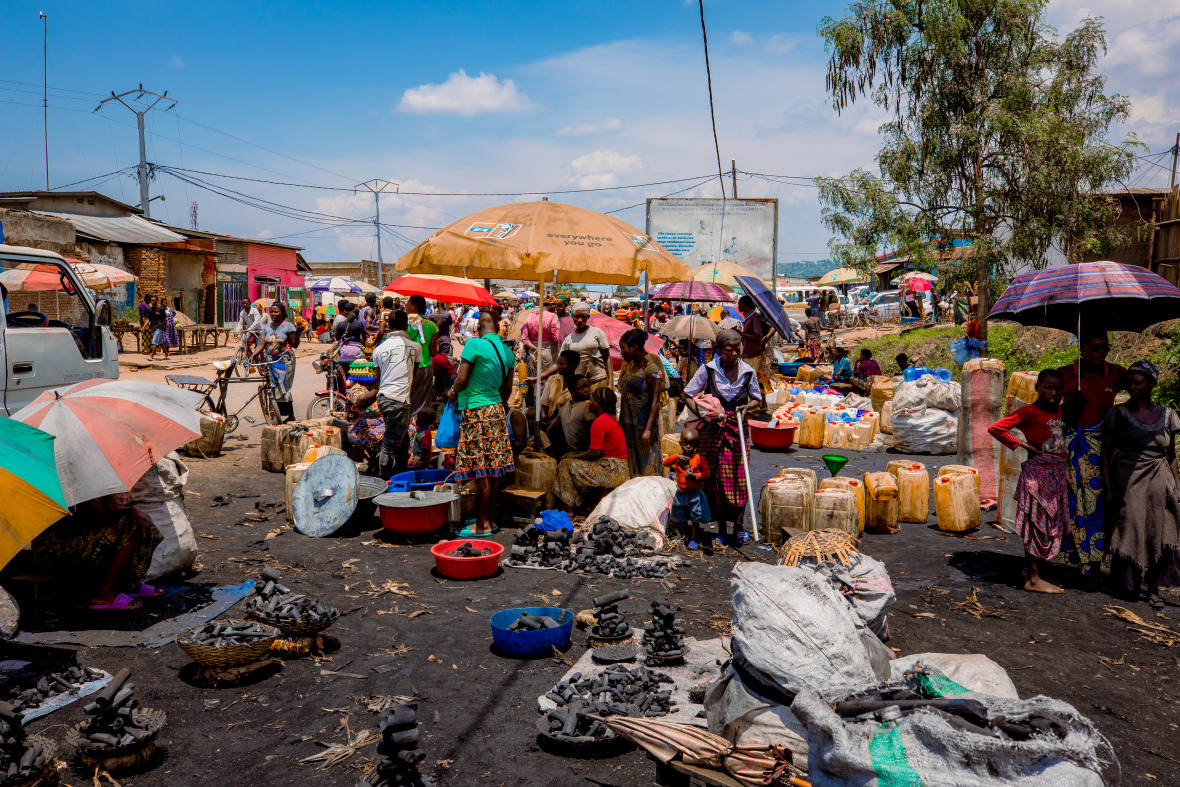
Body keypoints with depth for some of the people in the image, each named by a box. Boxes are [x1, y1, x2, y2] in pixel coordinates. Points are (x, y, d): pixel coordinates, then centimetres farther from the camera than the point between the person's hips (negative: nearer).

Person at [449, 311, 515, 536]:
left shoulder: (474, 344, -11)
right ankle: (490, 519, 18)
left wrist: (452, 392, 7)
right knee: (493, 469, 11)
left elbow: (462, 379, -13)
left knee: (480, 471, -3)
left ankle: (483, 524, 1)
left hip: (475, 410, -7)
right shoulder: (506, 351, 9)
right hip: (496, 410, 7)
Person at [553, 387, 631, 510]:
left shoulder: (599, 422, -15)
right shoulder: (610, 419, 16)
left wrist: (573, 456, -1)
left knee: (566, 464, -7)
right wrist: (575, 454, 15)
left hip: (611, 471, -10)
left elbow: (595, 453, -16)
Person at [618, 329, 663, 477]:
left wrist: (648, 430, -22)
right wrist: (620, 421, 16)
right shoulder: (628, 367, 11)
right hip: (627, 423, 7)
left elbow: (655, 402, -16)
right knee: (630, 463, 10)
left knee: (645, 464, -3)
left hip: (643, 423, -7)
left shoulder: (651, 369, -12)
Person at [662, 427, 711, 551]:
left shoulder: (699, 458, -9)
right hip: (681, 493, 4)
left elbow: (706, 472, -10)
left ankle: (693, 540, 14)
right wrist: (677, 457, -22)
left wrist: (695, 476, -24)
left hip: (695, 494, -4)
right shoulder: (678, 458, 0)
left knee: (695, 519, 2)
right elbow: (665, 463, -10)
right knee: (680, 519, 16)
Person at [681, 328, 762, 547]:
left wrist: (747, 407, -7)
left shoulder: (747, 371, 1)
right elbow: (687, 396, 0)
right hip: (713, 429, -1)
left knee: (739, 477, -1)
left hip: (737, 428, 1)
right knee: (716, 477, 2)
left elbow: (757, 398, 15)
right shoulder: (708, 370, -5)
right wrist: (701, 414, -14)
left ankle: (738, 526, 14)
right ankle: (721, 530, 13)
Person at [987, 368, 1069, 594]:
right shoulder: (1029, 411, -12)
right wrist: (1020, 444, -12)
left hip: (1057, 473, 8)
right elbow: (995, 428, -17)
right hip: (1038, 472, -8)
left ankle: (1035, 573, 22)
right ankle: (1032, 578, 3)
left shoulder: (1059, 410, 10)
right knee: (1037, 524, -3)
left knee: (1051, 524, 12)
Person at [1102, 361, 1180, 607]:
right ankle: (1126, 585, 12)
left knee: (1158, 533, 0)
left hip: (1158, 481, 2)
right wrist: (1108, 487, -8)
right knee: (1128, 529, -1)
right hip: (1126, 480, -2)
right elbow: (1106, 451, -1)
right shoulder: (1118, 413, -1)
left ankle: (1153, 588, 9)